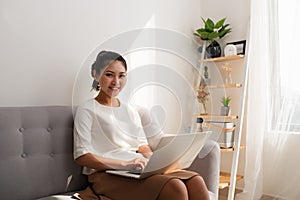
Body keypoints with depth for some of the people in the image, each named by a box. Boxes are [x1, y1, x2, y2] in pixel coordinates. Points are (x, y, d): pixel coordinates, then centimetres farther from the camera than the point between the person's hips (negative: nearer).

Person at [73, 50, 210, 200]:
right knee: (174, 187, -30)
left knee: (195, 181, -20)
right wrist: (124, 164, -18)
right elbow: (81, 156, -7)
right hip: (108, 175, -6)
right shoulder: (86, 110, 2)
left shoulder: (131, 110, 23)